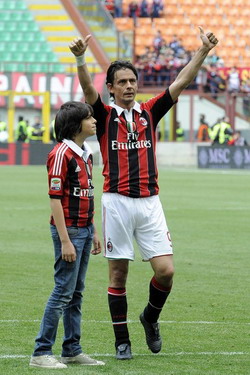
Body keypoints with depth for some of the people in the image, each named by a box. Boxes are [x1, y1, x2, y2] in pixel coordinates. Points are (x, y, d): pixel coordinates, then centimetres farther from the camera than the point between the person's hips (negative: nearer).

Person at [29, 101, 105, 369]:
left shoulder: (85, 154, 13)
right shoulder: (61, 154, -14)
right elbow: (55, 199, -17)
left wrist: (93, 232, 19)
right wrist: (65, 241, -19)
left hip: (84, 230, 9)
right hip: (68, 229, -9)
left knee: (76, 293, 11)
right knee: (63, 291, -8)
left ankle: (72, 351, 16)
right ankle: (41, 353, -5)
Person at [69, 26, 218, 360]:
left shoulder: (149, 113, 11)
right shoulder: (105, 116, 2)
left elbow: (181, 83, 6)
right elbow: (88, 89, -16)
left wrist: (203, 51, -4)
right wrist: (80, 58, -35)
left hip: (150, 202, 3)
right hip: (118, 202, -3)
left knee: (166, 270, -6)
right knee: (118, 273, 2)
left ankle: (151, 317, 22)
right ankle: (122, 340, 11)